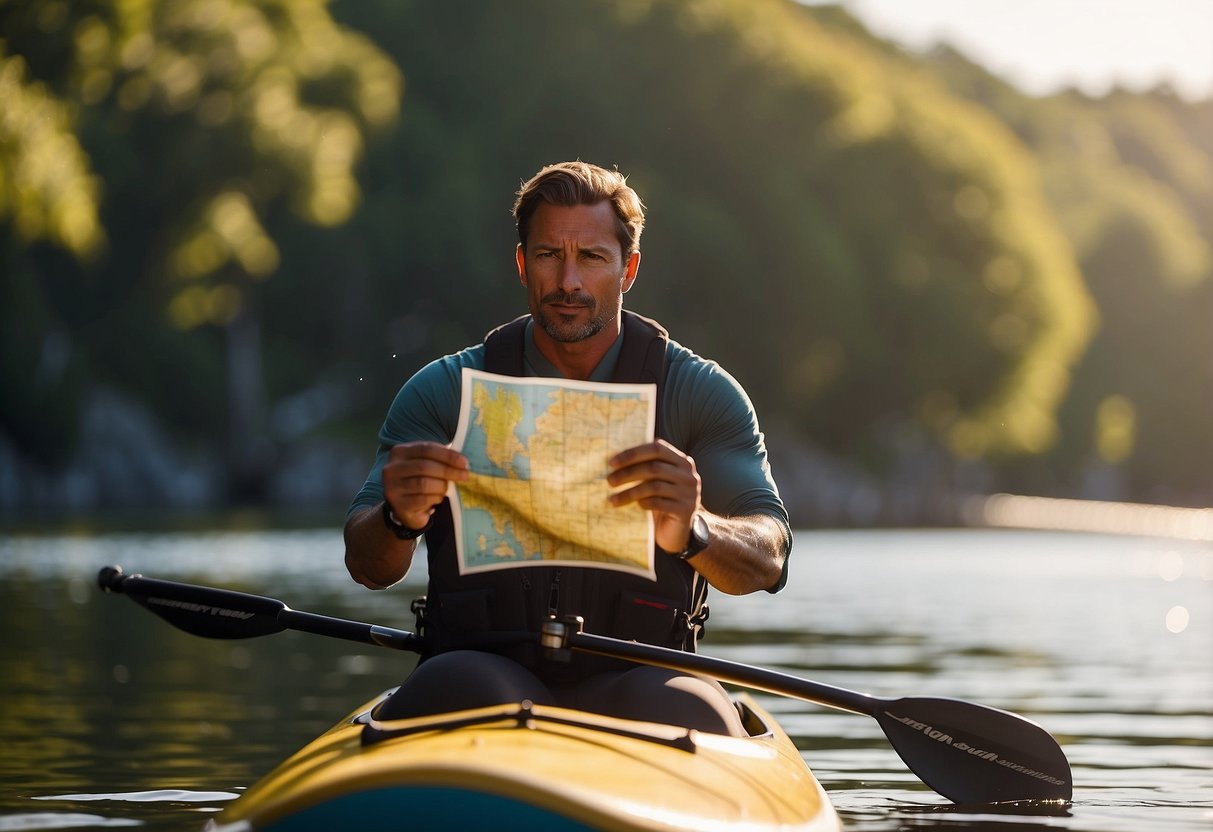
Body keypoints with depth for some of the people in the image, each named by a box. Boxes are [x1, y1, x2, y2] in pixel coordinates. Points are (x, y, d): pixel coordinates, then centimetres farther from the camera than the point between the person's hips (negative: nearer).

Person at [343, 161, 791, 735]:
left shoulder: (699, 393, 6)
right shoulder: (446, 391, 8)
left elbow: (767, 563, -7)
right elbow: (367, 568, -1)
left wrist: (693, 533, -32)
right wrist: (399, 519, -27)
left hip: (635, 680, 0)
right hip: (484, 666, 0)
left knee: (683, 710, -34)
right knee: (456, 687, -35)